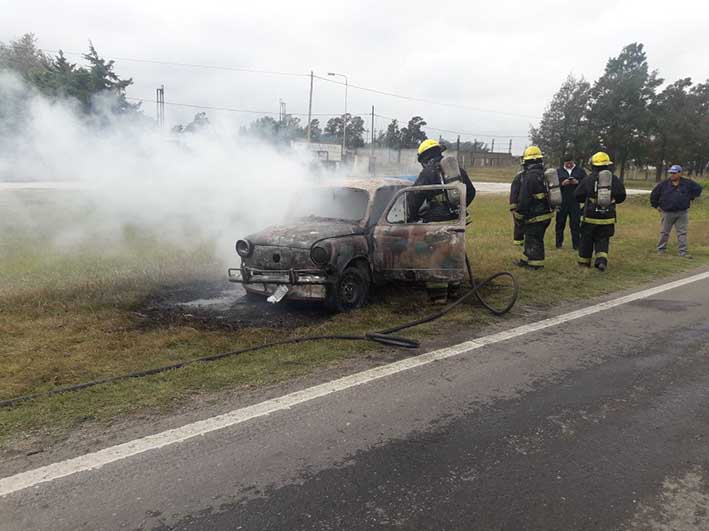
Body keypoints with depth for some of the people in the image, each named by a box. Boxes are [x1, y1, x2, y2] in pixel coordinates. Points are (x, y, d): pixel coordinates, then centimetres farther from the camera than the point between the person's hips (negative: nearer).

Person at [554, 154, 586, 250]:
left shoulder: (580, 171, 10)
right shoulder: (558, 171, 9)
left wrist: (577, 182, -13)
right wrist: (562, 183, -17)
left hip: (575, 202, 0)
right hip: (561, 202, 0)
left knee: (575, 224, 2)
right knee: (560, 223, 6)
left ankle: (576, 244, 8)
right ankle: (559, 243, 16)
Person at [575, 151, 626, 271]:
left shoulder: (588, 179, -8)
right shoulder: (614, 180, -2)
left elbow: (578, 196, -5)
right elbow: (621, 196, 4)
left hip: (590, 217, -1)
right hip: (607, 217, 1)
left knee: (586, 239, 13)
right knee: (603, 239, 11)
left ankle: (584, 261, 24)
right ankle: (602, 259, -10)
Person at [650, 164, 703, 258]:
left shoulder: (687, 183, 0)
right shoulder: (664, 184, -2)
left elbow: (698, 189, 14)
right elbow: (654, 195, 6)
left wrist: (691, 198, 8)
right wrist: (656, 205, 5)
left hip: (682, 213, 1)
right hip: (667, 213, -1)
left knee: (682, 233, 3)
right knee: (664, 232, 6)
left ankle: (683, 252, 7)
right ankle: (660, 250, 15)